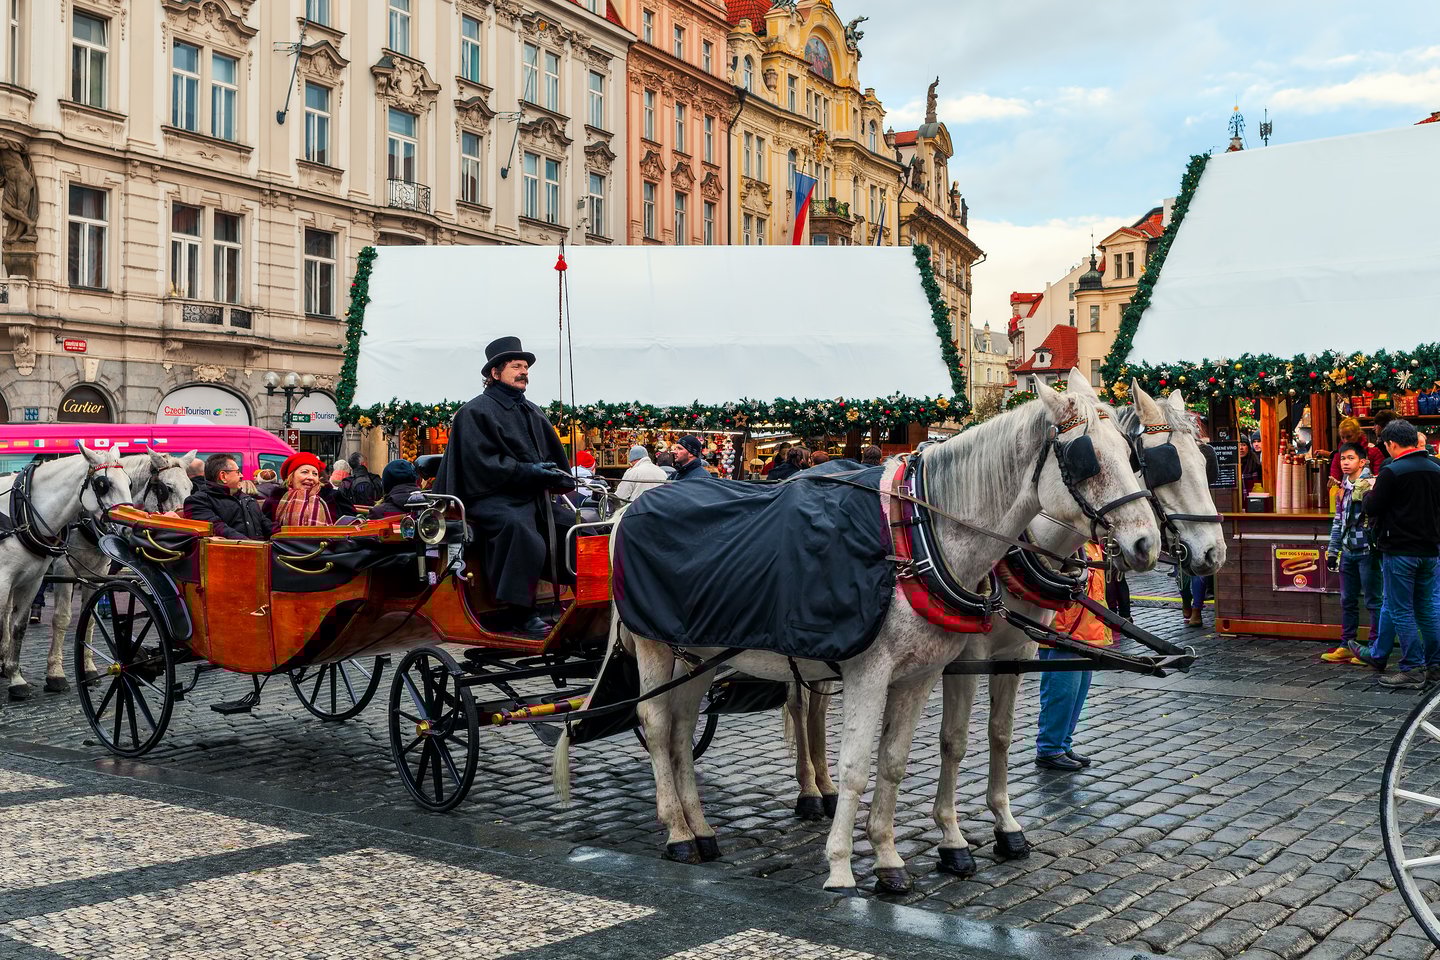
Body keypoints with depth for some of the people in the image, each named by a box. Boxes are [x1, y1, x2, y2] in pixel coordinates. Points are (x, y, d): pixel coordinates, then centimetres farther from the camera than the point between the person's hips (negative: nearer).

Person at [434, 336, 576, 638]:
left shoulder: (533, 412, 24)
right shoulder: (476, 411, 1)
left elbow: (555, 455, 23)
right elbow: (479, 461, -11)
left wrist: (558, 476, -1)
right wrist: (526, 471, -19)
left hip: (534, 497, 8)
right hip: (493, 498, -8)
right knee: (520, 530, -37)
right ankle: (517, 615, -34)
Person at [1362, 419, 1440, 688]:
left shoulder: (1392, 471, -14)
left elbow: (1372, 508, -10)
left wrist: (1370, 492, 8)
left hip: (1400, 551, -7)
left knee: (1401, 611, 0)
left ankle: (1413, 669, 0)